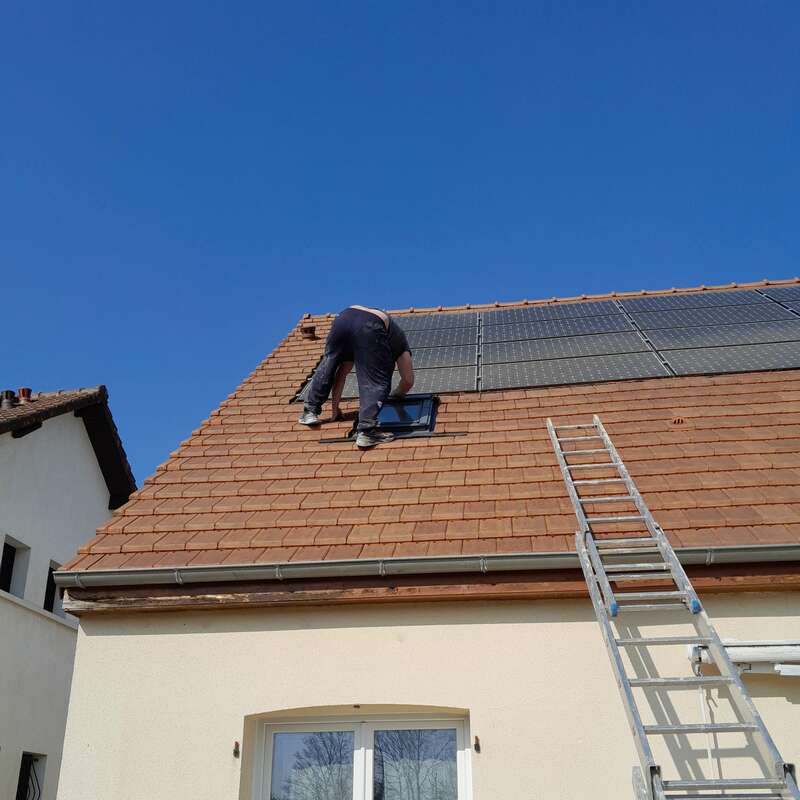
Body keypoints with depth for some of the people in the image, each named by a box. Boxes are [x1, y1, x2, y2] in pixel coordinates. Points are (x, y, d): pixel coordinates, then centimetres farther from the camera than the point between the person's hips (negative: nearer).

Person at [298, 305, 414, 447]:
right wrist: (395, 395, 48)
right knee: (376, 383, 2)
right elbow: (408, 381, 27)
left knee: (327, 366, 27)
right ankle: (366, 432, -12)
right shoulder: (400, 340, 35)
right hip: (369, 328, -4)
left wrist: (334, 407, 42)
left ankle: (310, 412, 31)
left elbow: (342, 373, 39)